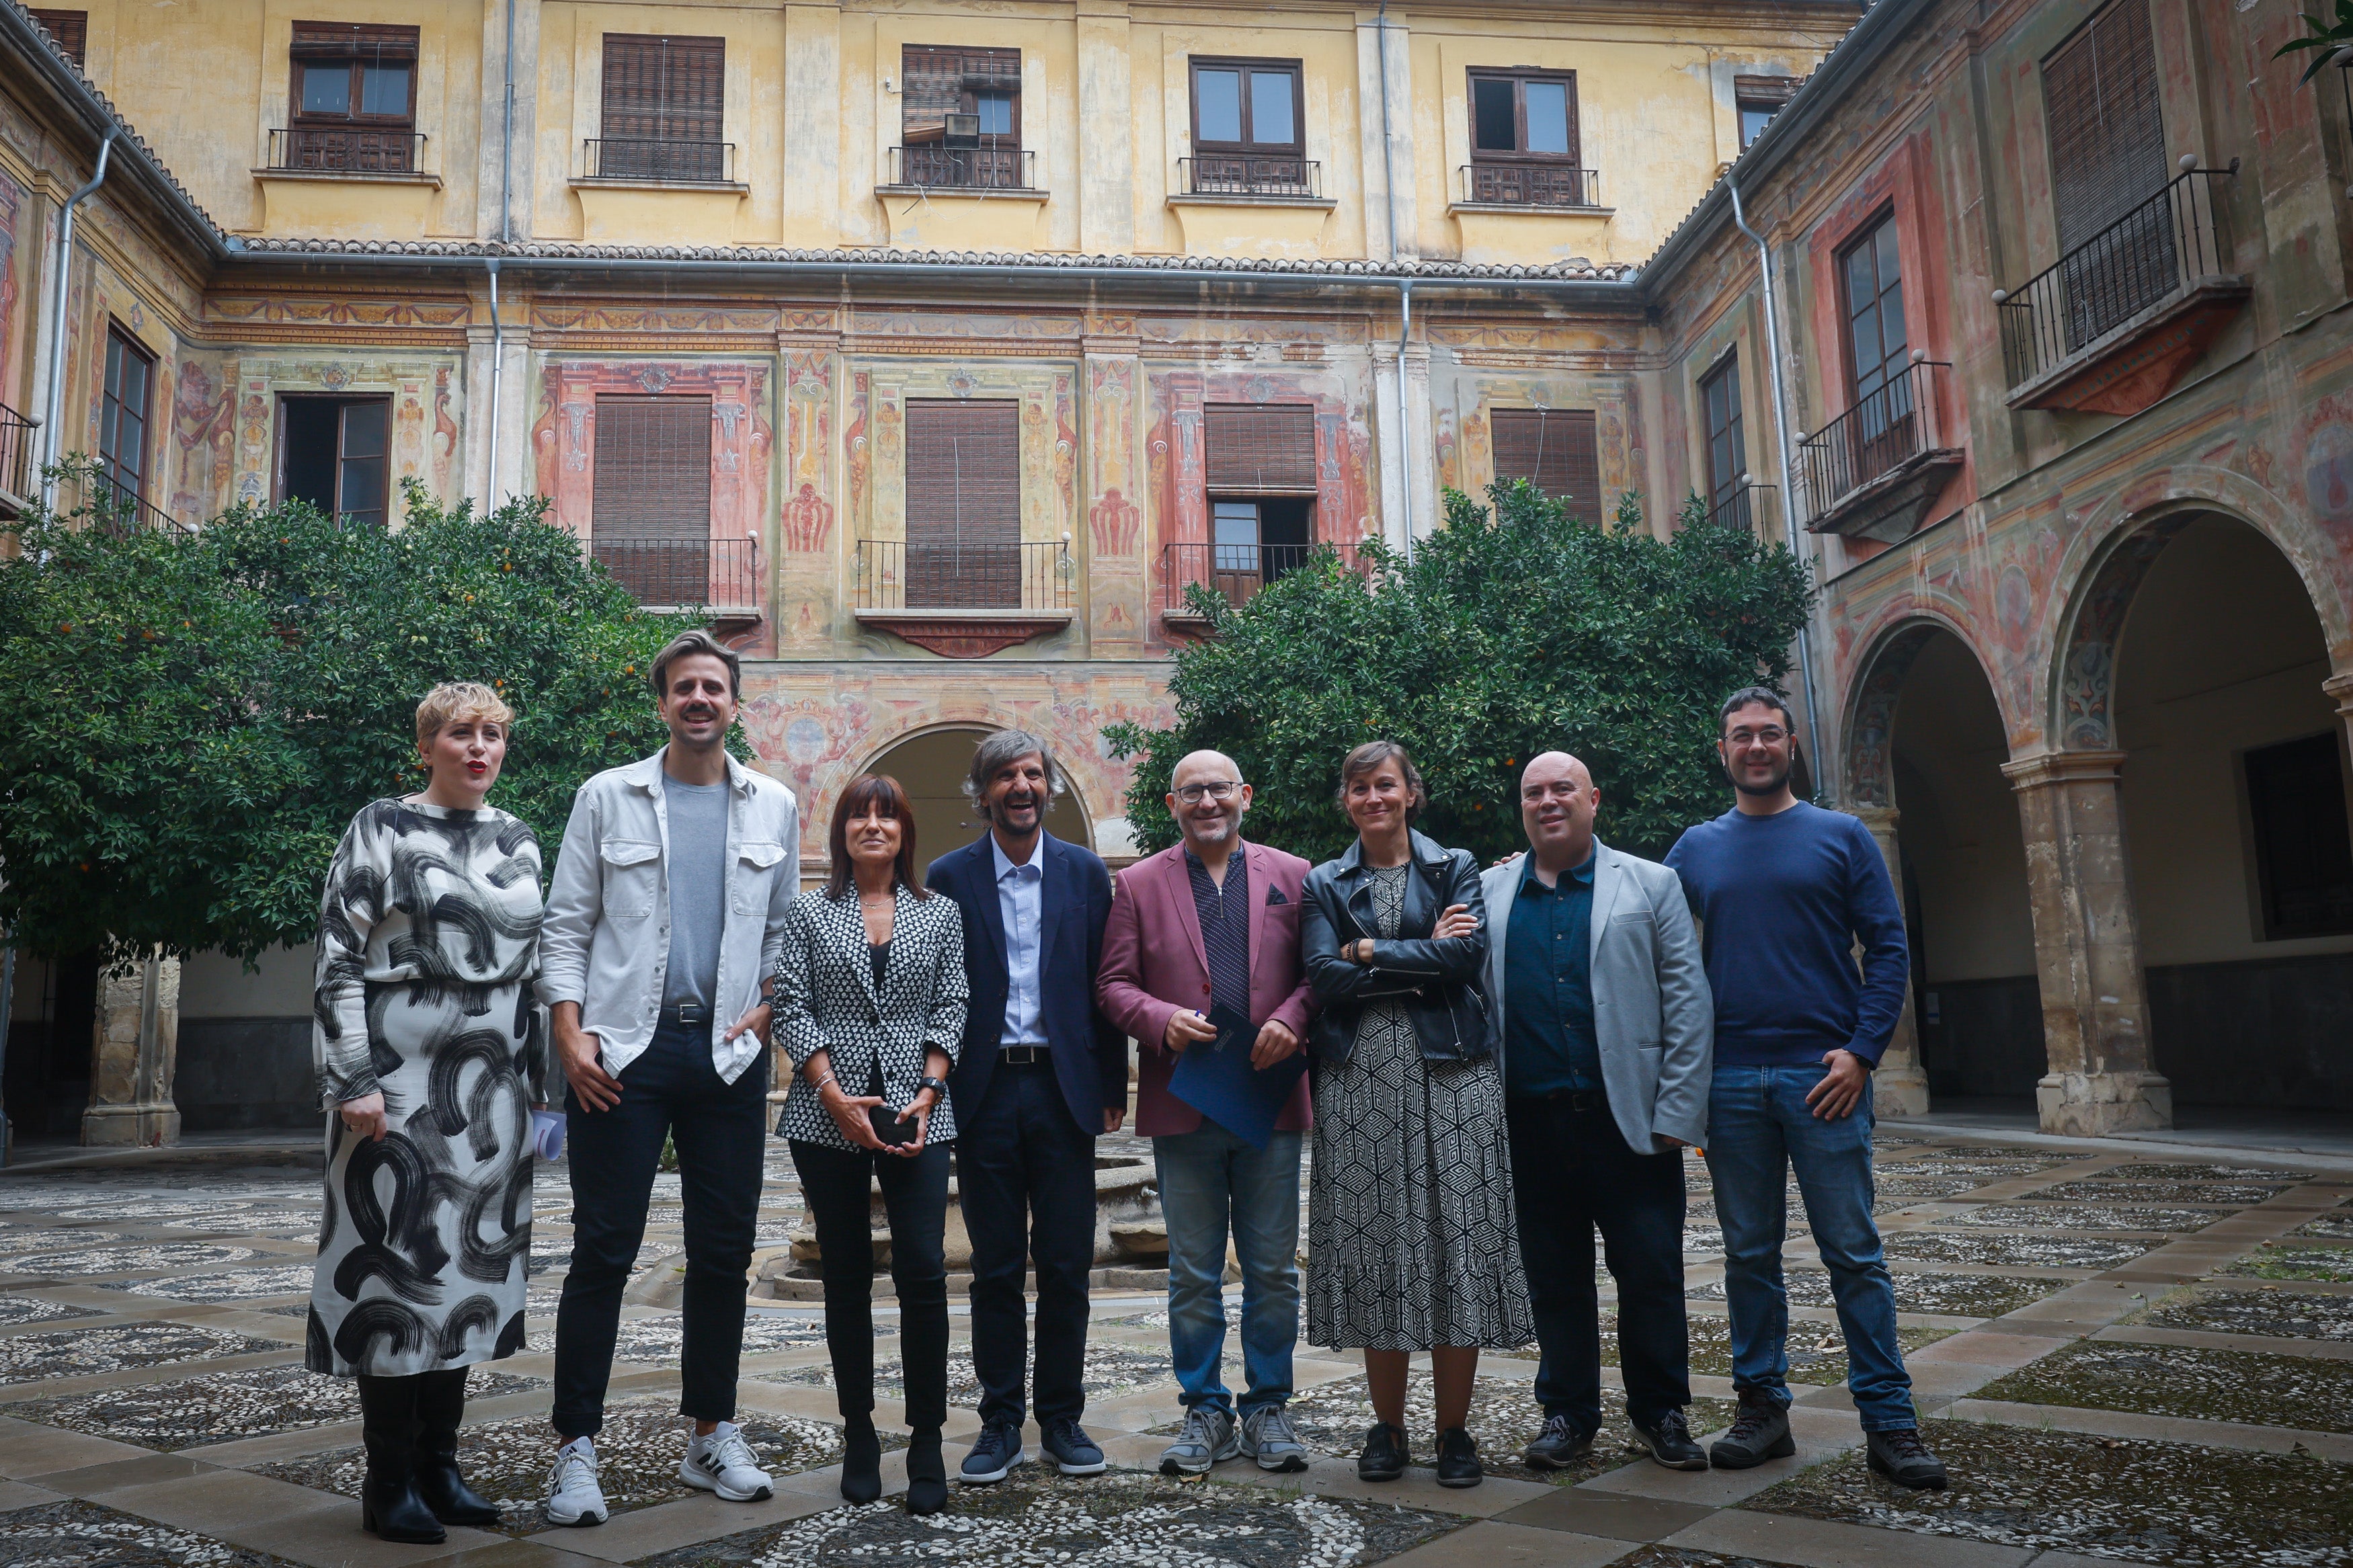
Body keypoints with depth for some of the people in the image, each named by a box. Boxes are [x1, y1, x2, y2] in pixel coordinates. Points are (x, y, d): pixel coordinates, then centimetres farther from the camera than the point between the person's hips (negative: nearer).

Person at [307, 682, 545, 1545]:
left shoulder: (518, 842, 13)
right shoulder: (382, 828, -2)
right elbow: (337, 959, -6)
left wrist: (540, 1076, 14)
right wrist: (354, 1080, -13)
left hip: (493, 1086, 5)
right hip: (403, 1079, -5)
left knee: (471, 1263, 8)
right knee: (396, 1261, -1)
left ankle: (439, 1466, 20)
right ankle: (389, 1482, 11)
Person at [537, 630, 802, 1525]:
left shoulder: (773, 807, 10)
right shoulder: (607, 797, 5)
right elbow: (567, 927, 3)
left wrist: (767, 1009, -1)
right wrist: (570, 1034, -8)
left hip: (730, 1051, 3)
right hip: (623, 1049, -2)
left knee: (724, 1250, 8)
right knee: (603, 1250, 0)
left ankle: (711, 1435, 21)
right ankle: (576, 1446, 10)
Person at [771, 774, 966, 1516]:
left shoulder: (940, 914, 9)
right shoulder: (810, 913, 7)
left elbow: (950, 1009, 5)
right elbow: (792, 1010, 0)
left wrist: (928, 1093, -8)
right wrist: (834, 1094, -10)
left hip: (917, 1115, 0)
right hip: (828, 1118, 0)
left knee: (924, 1272, -9)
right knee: (847, 1279, 7)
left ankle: (927, 1445, 1)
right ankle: (859, 1438, 18)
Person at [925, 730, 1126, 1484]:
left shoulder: (1085, 873, 5)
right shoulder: (949, 877, 3)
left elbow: (1105, 985, 6)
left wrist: (1112, 1088, 2)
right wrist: (934, 1088, -3)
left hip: (1064, 1089, 1)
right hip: (984, 1092, -1)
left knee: (1067, 1267, 7)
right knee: (995, 1269, 7)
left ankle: (1062, 1419, 20)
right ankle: (1000, 1423, 19)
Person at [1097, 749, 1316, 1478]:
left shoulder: (1292, 875, 6)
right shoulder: (1138, 883, 5)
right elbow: (1114, 983, 2)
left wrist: (1292, 1018, -13)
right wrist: (1163, 1021, -16)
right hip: (1183, 1108, 0)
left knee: (1273, 1271, 8)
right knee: (1193, 1275, 8)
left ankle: (1267, 1409, 22)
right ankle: (1204, 1411, 21)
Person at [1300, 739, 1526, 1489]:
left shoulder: (1455, 868, 9)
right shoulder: (1324, 884, 12)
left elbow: (1467, 954, -8)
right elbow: (1325, 976, -3)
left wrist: (1372, 952, -6)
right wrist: (1423, 958, -6)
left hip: (1448, 1073, -1)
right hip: (1359, 1081, 1)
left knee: (1454, 1242, -2)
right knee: (1372, 1246, 2)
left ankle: (1454, 1428, 11)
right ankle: (1387, 1427, 15)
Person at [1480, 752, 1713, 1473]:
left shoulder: (1652, 885, 6)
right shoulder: (1488, 893, 11)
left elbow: (1689, 1003, 1)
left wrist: (1676, 1112, -5)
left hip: (1629, 1119, -1)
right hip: (1531, 1125, 2)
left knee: (1652, 1276, 4)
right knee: (1555, 1279, 9)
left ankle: (1660, 1412, 22)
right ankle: (1567, 1413, 24)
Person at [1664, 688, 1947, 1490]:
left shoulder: (1841, 837, 5)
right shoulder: (1696, 849, 11)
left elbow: (1887, 948, 0)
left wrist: (1863, 1049, -9)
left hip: (1823, 1073, -2)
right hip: (1730, 1080, 2)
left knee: (1854, 1252, 1)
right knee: (1749, 1252, 9)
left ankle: (1889, 1421, 10)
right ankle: (1763, 1407, 19)